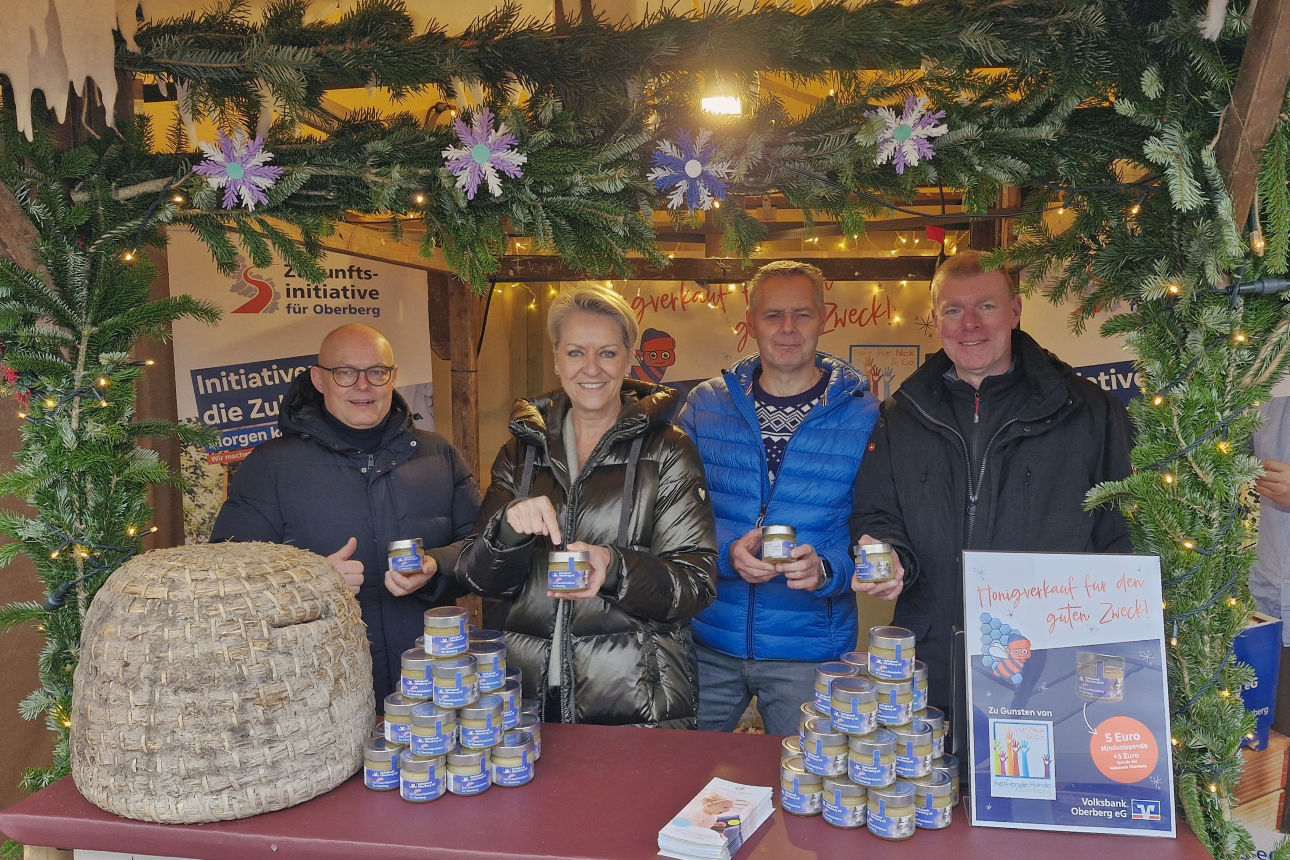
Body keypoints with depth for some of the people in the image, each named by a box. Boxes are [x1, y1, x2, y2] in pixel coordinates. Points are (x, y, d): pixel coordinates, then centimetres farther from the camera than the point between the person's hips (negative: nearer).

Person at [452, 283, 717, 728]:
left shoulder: (667, 451, -4)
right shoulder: (521, 449, 6)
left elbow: (697, 582, -9)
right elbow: (478, 577, 3)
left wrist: (614, 567, -27)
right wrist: (508, 529, -19)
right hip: (528, 689, 3)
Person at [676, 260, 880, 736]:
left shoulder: (863, 416, -3)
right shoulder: (705, 404, 2)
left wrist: (825, 570, -22)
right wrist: (726, 552, -17)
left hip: (810, 651, -1)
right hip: (708, 643, 2)